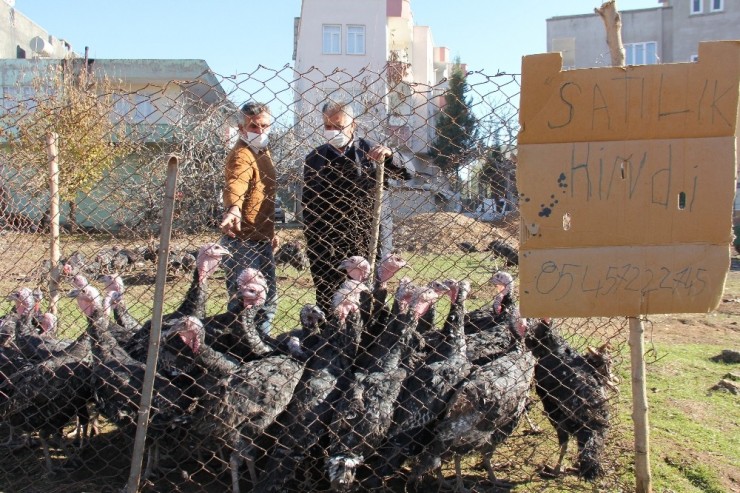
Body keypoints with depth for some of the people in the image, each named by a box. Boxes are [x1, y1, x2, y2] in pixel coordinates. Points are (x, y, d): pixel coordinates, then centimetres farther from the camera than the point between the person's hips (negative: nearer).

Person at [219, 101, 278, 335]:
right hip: (242, 240, -10)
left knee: (268, 298, 18)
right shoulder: (241, 155, -15)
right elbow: (235, 185, -37)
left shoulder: (263, 153, 15)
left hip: (262, 239, 10)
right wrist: (233, 209, -56)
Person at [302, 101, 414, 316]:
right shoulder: (315, 158, 8)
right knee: (328, 301, -1)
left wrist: (390, 156, -19)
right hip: (329, 243, 1)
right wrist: (313, 245, 3)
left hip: (370, 240, 0)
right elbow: (308, 205, 9)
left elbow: (408, 173, 0)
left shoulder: (370, 151, 6)